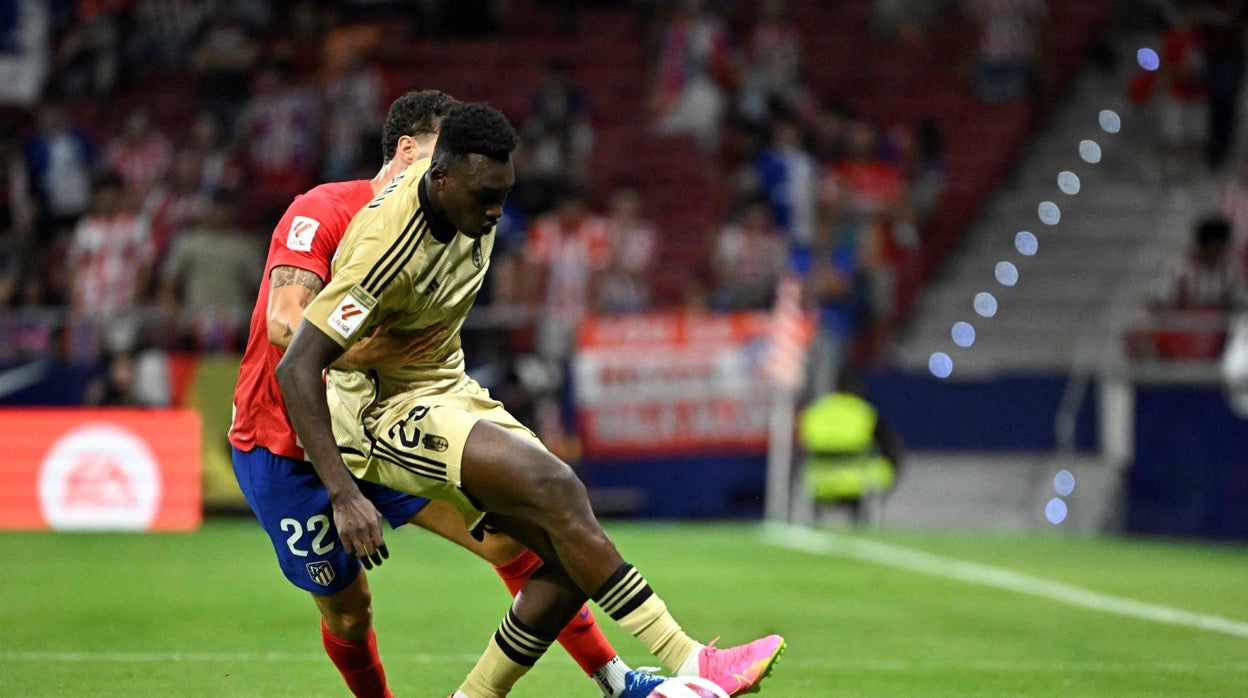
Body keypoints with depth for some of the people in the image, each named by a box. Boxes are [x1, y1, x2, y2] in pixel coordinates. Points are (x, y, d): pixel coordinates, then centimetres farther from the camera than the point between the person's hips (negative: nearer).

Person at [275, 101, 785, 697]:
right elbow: (297, 367, -30)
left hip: (447, 387, 9)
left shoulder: (471, 205, -4)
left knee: (572, 557, -6)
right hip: (381, 411, -9)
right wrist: (344, 495, -35)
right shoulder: (388, 248, -28)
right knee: (557, 489, -28)